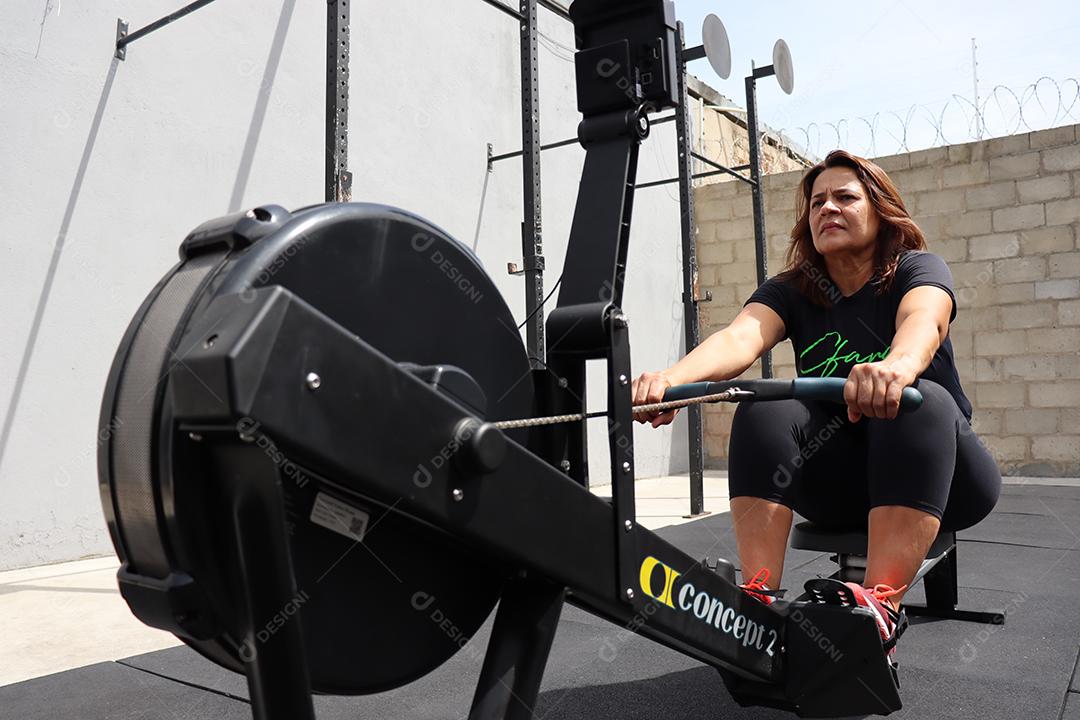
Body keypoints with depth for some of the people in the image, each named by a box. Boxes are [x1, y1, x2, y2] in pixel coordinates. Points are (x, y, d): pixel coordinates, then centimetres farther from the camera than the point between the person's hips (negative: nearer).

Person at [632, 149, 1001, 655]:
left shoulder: (917, 270, -6)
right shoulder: (791, 291, 0)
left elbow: (923, 322, -32)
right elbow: (739, 337, -23)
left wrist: (897, 366, -57)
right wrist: (671, 378, -45)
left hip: (936, 480, -2)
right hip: (838, 485, 2)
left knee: (923, 401, -32)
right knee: (766, 411, -25)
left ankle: (880, 607, -41)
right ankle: (758, 599, -33)